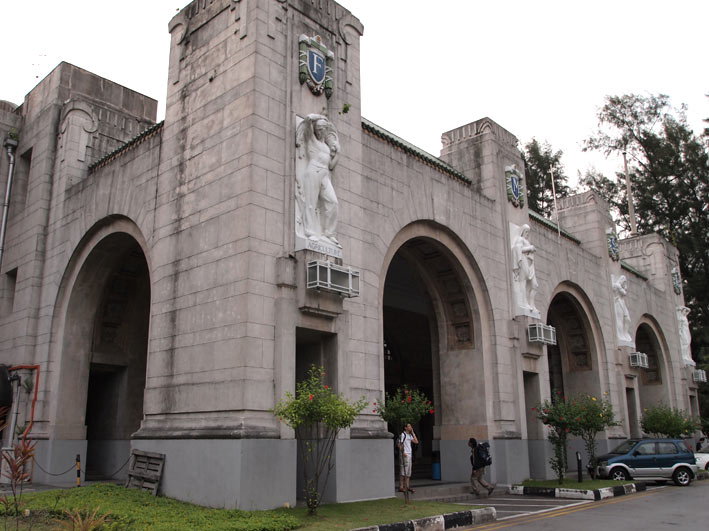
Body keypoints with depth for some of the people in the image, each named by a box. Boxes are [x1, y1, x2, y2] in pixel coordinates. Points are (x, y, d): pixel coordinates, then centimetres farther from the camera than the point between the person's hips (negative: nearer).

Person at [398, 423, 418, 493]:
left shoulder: (410, 435, 17)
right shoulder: (403, 434, -9)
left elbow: (416, 442, 9)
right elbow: (399, 445, -12)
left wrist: (413, 433, 9)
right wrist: (403, 452, -21)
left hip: (409, 455, 9)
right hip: (404, 455, -9)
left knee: (408, 471, 10)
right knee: (403, 471, -8)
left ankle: (407, 486, 14)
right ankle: (401, 487, -7)